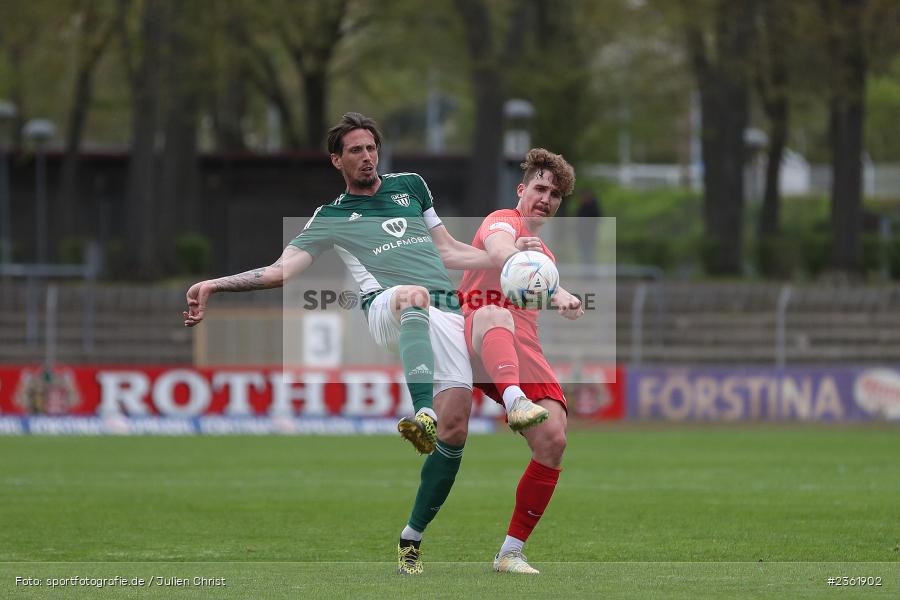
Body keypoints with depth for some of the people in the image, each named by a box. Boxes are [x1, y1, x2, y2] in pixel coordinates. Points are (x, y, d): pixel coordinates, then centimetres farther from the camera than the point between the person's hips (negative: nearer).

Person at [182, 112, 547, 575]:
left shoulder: (410, 186, 27)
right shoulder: (331, 218, 18)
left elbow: (447, 251, 34)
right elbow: (281, 270, 10)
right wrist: (215, 285, -2)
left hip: (446, 312, 4)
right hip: (386, 308, -3)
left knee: (455, 429, -14)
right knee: (414, 296, -43)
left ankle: (411, 539, 2)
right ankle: (422, 414, -66)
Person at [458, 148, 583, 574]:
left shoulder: (544, 254, 30)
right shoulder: (503, 221, 3)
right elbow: (501, 256, -23)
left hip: (523, 353, 7)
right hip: (471, 346, -7)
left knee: (553, 439, -14)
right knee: (494, 314, -43)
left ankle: (511, 553, -3)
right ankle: (516, 403, -76)